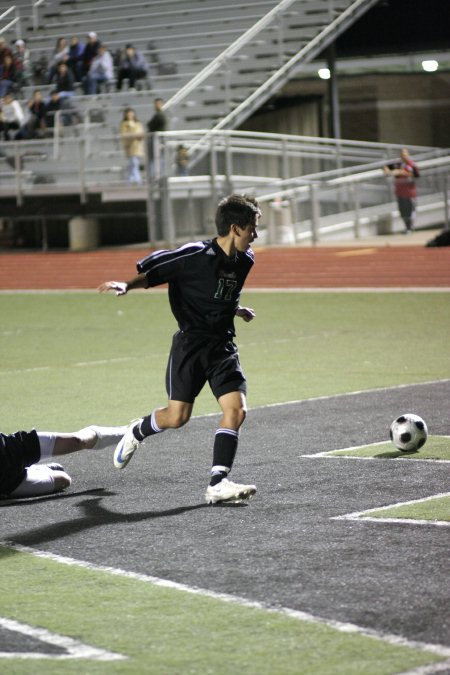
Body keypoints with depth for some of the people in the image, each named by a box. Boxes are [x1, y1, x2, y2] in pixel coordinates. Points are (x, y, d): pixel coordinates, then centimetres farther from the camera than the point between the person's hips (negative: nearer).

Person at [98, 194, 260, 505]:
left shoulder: (244, 261, 8)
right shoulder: (195, 255, -14)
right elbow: (152, 273, -9)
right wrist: (126, 286, -24)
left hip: (223, 345, 6)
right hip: (191, 342, -6)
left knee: (236, 409, -12)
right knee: (177, 416, -5)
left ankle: (218, 484, -12)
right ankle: (137, 431, 29)